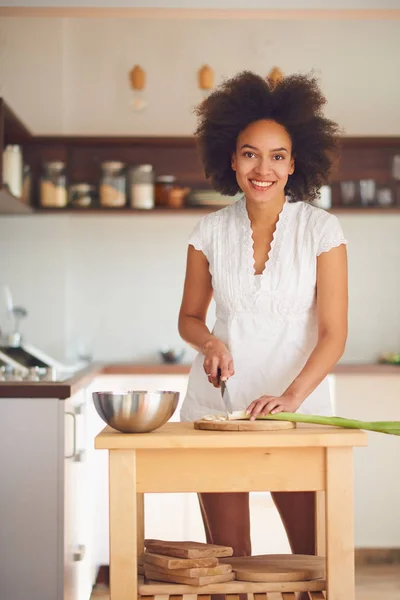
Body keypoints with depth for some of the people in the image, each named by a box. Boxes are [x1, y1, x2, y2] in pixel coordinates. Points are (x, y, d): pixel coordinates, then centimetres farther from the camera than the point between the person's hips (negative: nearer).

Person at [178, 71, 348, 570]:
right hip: (216, 408, 2)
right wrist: (209, 341, -9)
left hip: (298, 407, -2)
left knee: (317, 550, -3)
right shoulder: (211, 231, 3)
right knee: (227, 556, 5)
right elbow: (189, 317, 13)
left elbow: (334, 333, -7)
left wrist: (291, 397, -21)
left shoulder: (321, 230, -4)